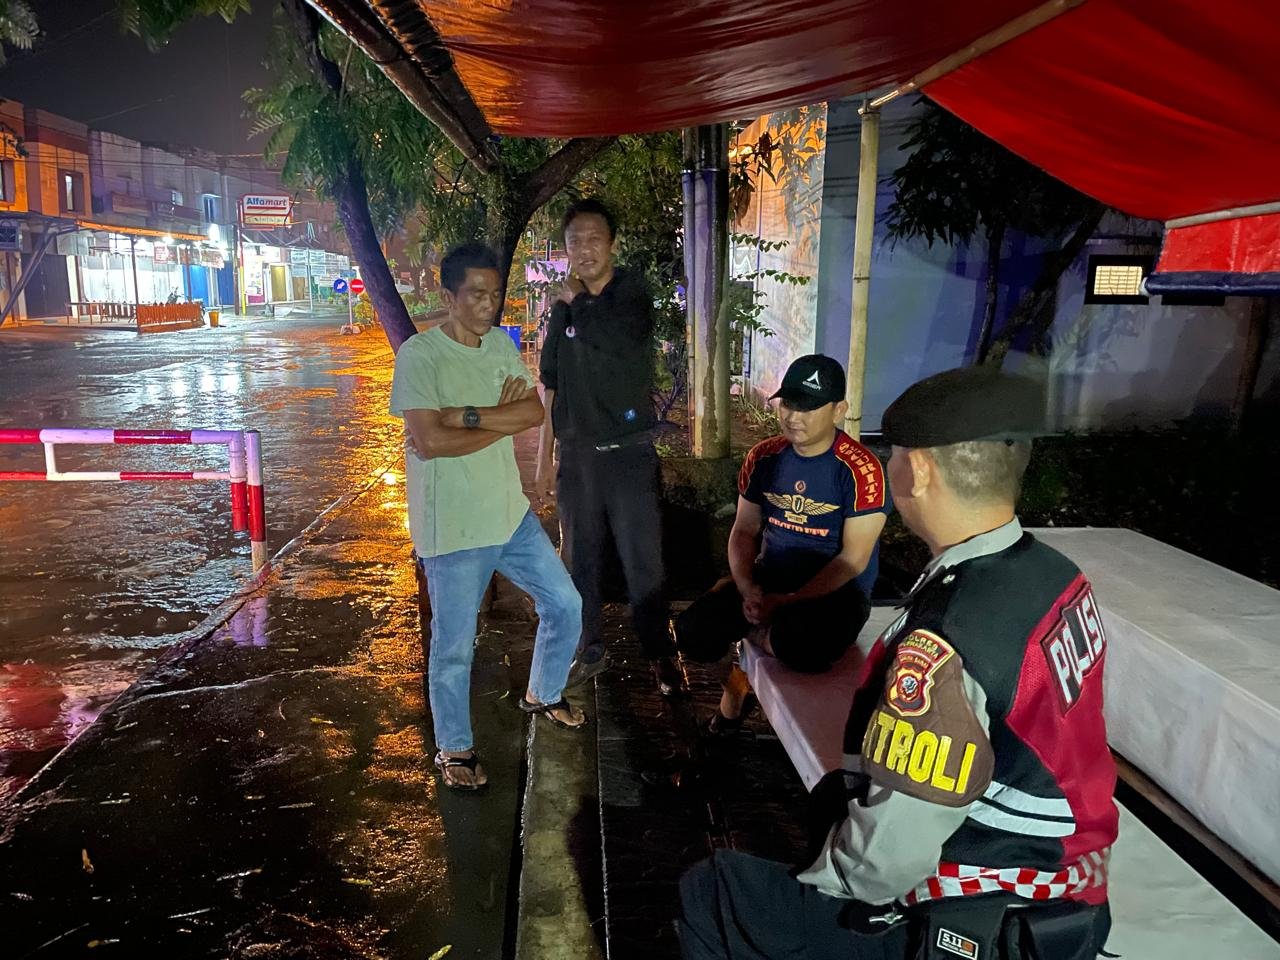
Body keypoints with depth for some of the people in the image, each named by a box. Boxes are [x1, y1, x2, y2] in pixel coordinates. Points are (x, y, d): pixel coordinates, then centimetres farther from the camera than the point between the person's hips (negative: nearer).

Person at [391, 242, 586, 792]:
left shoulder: (501, 343, 6)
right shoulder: (419, 354, -15)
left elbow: (536, 412, -6)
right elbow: (429, 441, -25)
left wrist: (465, 415, -19)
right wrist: (504, 419, -15)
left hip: (510, 514, 7)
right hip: (452, 529, -7)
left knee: (565, 604, 16)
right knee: (454, 646, 6)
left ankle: (542, 696, 41)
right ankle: (454, 749, 28)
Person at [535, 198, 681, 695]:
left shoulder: (634, 293, -4)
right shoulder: (563, 308, 9)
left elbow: (617, 337, -27)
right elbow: (550, 387, 14)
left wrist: (577, 300, -10)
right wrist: (544, 457, 12)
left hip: (629, 453, -4)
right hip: (577, 455, 5)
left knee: (642, 561, -2)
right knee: (581, 559, 13)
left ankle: (660, 654, 14)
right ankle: (590, 651, 28)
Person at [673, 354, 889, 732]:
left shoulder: (861, 469, -16)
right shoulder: (764, 457, 0)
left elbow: (853, 559, -17)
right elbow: (744, 531, 5)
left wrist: (788, 603, -21)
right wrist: (747, 589, -13)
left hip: (836, 591, -4)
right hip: (769, 580, 5)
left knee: (805, 648, -37)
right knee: (693, 631, -15)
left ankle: (755, 636, 0)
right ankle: (737, 680, 18)